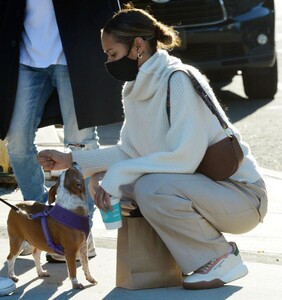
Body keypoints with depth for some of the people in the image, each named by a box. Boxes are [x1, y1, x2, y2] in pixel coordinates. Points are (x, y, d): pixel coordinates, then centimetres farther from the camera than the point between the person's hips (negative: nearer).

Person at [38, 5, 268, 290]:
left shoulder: (180, 80, -20)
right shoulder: (136, 89, 7)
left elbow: (184, 157, -27)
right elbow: (128, 151, 11)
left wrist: (119, 173, -25)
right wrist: (70, 160, 6)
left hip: (241, 193, -9)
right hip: (201, 188, 9)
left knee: (152, 189, -30)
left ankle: (223, 258, -10)